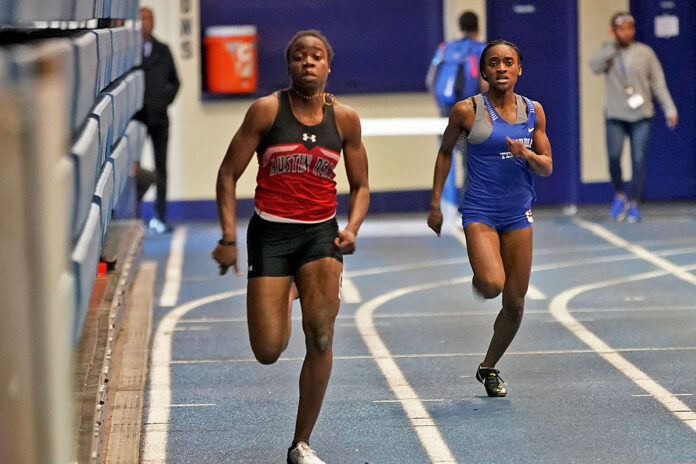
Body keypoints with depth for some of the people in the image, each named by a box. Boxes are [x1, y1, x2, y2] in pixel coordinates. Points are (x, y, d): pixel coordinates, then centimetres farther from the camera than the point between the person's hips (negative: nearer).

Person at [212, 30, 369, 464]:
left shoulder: (344, 118, 3)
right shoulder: (267, 110, -5)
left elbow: (361, 186, 12)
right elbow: (228, 174, -1)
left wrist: (352, 228, -6)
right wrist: (228, 238, -8)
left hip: (320, 232, 1)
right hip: (270, 232, -1)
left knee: (321, 338, -15)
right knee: (267, 352, -4)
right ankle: (284, 300, 35)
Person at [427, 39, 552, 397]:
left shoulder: (533, 112, 5)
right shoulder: (467, 110, -5)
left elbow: (547, 168, 9)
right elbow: (445, 151, 9)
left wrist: (528, 155, -14)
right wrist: (435, 203, 9)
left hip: (518, 213, 4)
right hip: (480, 212, -4)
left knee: (515, 303, 5)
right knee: (492, 284, -27)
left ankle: (489, 367, 26)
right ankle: (476, 280, 11)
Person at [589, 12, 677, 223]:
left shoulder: (645, 52, 5)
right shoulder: (607, 52, 5)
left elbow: (658, 82, 6)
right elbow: (595, 67, -16)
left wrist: (669, 108, 0)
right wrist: (612, 43, -13)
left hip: (641, 115, 0)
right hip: (615, 115, 0)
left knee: (638, 160, -4)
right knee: (614, 156, -12)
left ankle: (633, 204, 6)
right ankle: (619, 196, 12)